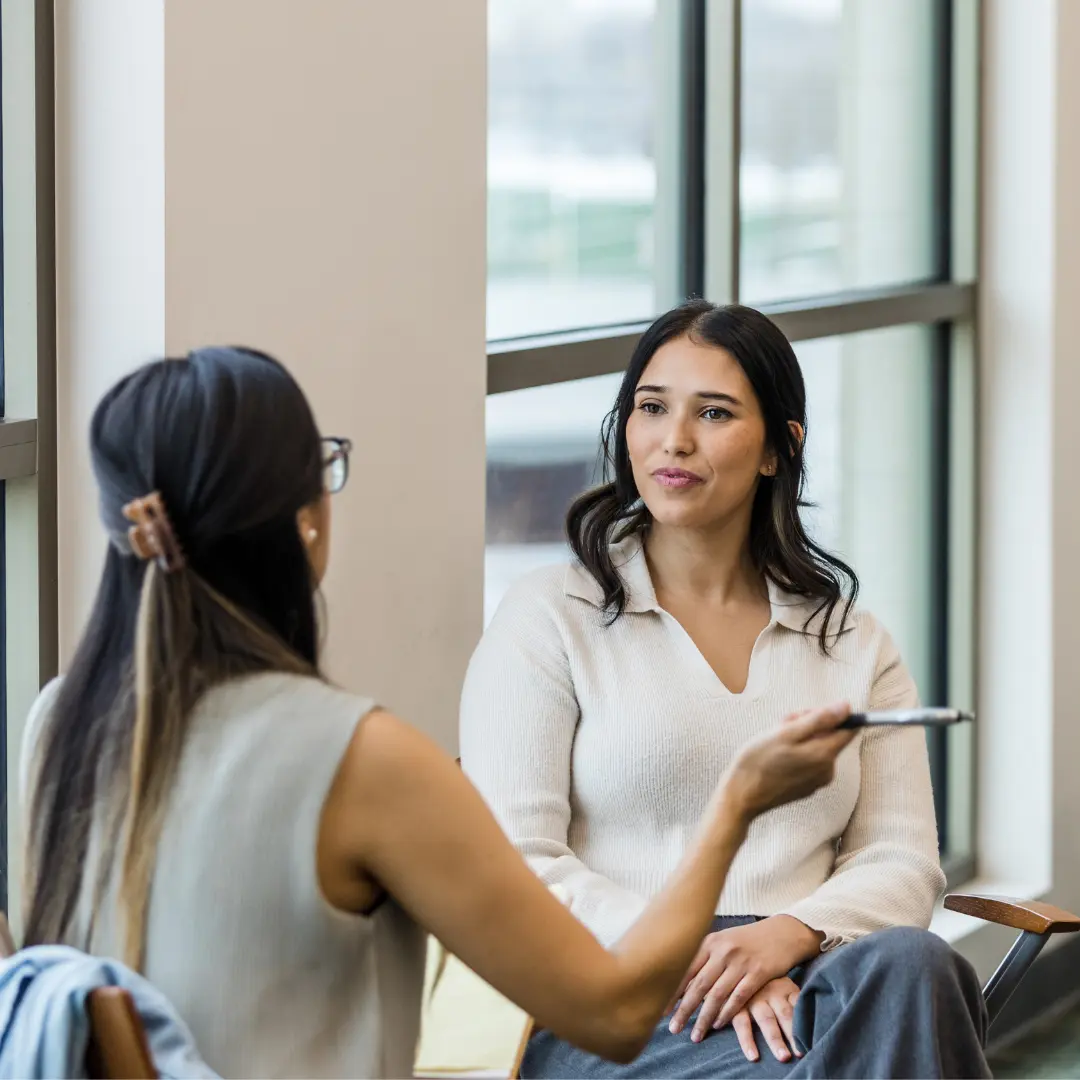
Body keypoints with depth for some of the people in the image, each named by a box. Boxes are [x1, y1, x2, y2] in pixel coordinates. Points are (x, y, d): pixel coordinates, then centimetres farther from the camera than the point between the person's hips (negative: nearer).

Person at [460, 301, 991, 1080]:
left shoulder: (853, 642, 19)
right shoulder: (551, 616, 8)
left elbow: (904, 861, 10)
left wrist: (785, 936, -13)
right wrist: (689, 958, -16)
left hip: (798, 985, 5)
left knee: (908, 964, -34)